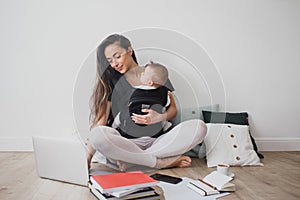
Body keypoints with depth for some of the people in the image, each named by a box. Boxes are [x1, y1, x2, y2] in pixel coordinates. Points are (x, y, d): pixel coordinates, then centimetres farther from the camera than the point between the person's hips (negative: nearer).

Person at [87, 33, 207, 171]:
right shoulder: (110, 83, 10)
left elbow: (173, 109, 12)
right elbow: (100, 121, 2)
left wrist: (160, 117, -12)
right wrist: (88, 157, -9)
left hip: (156, 140, 2)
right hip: (125, 143, -1)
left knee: (198, 126, -24)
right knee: (98, 134, -33)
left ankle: (134, 160, -23)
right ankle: (163, 162, -23)